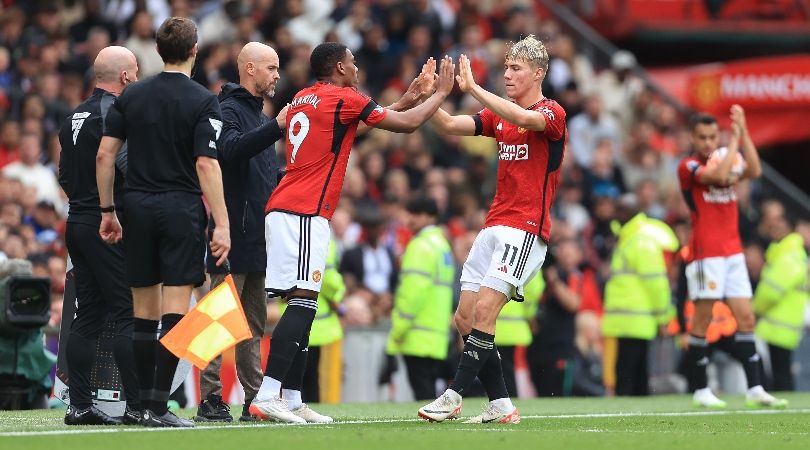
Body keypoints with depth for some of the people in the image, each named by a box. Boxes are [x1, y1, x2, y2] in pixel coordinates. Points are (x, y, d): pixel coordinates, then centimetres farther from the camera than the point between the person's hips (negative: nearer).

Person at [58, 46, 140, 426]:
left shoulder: (74, 118, 15)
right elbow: (132, 167, -22)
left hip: (77, 223, 9)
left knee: (87, 316, 10)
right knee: (129, 314, -7)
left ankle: (79, 405, 9)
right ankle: (138, 405, -9)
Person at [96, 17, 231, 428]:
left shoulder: (131, 96, 7)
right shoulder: (202, 101, -6)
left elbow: (104, 154, 4)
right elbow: (206, 164, -13)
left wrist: (107, 211, 12)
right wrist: (222, 224, -13)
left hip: (138, 208, 4)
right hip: (182, 209, -4)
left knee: (144, 312, 10)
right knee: (175, 310, -5)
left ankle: (144, 403, 13)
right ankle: (158, 406, -11)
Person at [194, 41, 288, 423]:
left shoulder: (259, 115, 22)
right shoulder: (228, 111, -7)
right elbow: (231, 149, -28)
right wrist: (276, 127, -33)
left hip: (258, 239, 9)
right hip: (233, 237, -9)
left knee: (254, 325, 11)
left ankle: (256, 399, 14)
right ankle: (210, 399, -9)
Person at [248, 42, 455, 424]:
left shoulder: (304, 98, 20)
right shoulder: (344, 99, -5)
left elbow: (379, 114, 32)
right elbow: (407, 123, 1)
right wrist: (440, 92, 15)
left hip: (282, 210, 9)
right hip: (304, 213, -9)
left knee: (301, 306, 9)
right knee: (302, 302, -14)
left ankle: (293, 401, 6)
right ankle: (267, 396, -23)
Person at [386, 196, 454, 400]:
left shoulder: (421, 246, -9)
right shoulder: (442, 245, 20)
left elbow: (413, 291, -17)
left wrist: (399, 328, -13)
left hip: (419, 337, -9)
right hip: (438, 336, 9)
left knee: (423, 393, -11)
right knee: (429, 389, 9)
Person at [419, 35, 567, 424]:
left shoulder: (552, 113, -5)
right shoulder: (499, 114, 16)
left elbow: (524, 118, -28)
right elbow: (449, 126, 7)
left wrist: (473, 88, -31)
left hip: (526, 229, -8)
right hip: (494, 227, 8)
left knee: (483, 311, -17)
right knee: (464, 318, 2)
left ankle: (454, 396, -13)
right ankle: (500, 405, 5)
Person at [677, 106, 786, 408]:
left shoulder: (726, 160, 16)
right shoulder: (688, 166, -3)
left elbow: (754, 171, -3)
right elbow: (718, 175, -22)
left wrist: (743, 132, -7)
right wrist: (734, 139, -14)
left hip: (733, 252, 6)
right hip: (705, 254, -6)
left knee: (745, 319, 0)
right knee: (702, 321, -3)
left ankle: (755, 389, -1)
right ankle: (701, 391, 3)